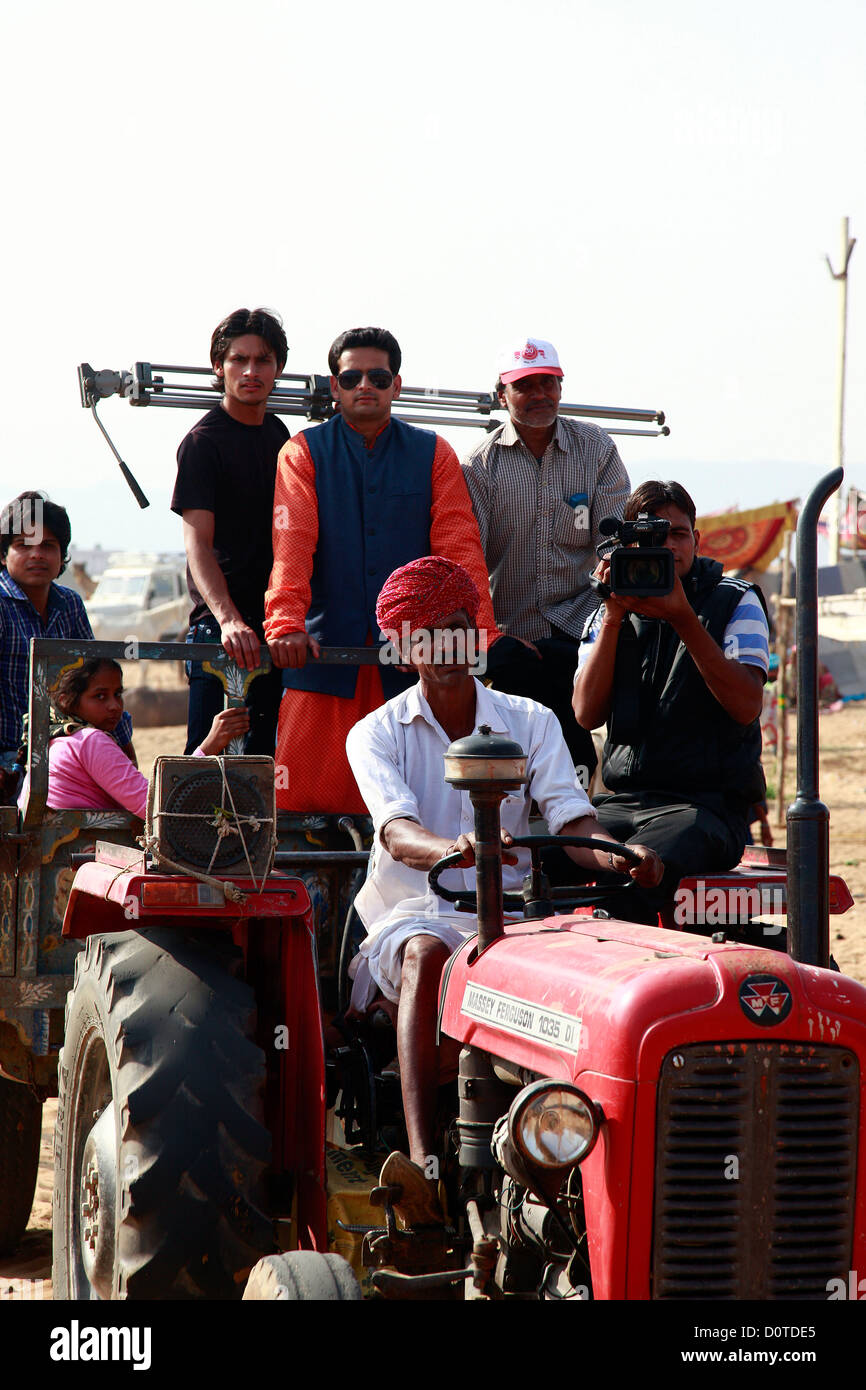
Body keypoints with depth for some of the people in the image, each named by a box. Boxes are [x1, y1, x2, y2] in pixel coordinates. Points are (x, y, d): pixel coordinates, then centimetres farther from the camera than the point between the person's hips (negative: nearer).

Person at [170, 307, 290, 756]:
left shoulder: (279, 434, 14)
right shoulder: (203, 441, -8)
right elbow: (198, 541, -19)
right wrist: (228, 618, -33)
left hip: (276, 617, 7)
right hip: (220, 625, -7)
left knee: (264, 753, 10)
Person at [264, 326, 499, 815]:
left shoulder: (434, 455, 11)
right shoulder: (304, 453, 8)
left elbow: (460, 548, 3)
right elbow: (292, 545, -4)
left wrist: (482, 632, -11)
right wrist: (286, 624, -20)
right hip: (326, 647, -1)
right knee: (307, 797, -6)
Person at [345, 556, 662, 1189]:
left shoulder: (531, 722, 11)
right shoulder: (377, 734, 3)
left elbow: (571, 820, -3)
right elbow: (397, 834, -17)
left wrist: (616, 855, -28)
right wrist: (456, 849, -41)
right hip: (412, 912, -2)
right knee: (426, 955, -37)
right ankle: (423, 1156, -44)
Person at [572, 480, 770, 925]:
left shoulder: (734, 601, 6)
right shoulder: (609, 614, 15)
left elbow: (746, 706, -10)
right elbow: (587, 714, 0)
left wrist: (682, 619, -16)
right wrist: (613, 617, -7)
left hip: (708, 801, -4)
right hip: (622, 799, 4)